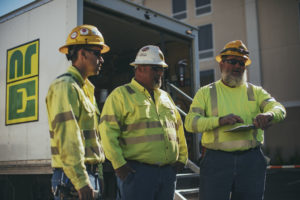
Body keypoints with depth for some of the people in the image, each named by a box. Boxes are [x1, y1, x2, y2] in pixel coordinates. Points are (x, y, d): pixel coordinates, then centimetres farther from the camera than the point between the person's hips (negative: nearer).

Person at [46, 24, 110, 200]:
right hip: (73, 177, -9)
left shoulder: (85, 88, 19)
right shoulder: (65, 86, -11)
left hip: (91, 175, 9)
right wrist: (81, 181, -23)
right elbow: (67, 139, -20)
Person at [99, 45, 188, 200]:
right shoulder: (120, 94, -2)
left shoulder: (165, 96, 19)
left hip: (168, 172, 7)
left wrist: (182, 157, 16)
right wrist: (118, 164, -14)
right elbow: (108, 131, -10)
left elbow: (178, 127, 24)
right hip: (137, 171, -6)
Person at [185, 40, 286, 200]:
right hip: (216, 161, -2)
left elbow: (279, 109, -1)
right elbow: (190, 123, -3)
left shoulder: (256, 91, 14)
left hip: (251, 161, 2)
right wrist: (220, 120, -19)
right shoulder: (205, 92, 8)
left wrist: (268, 115, -25)